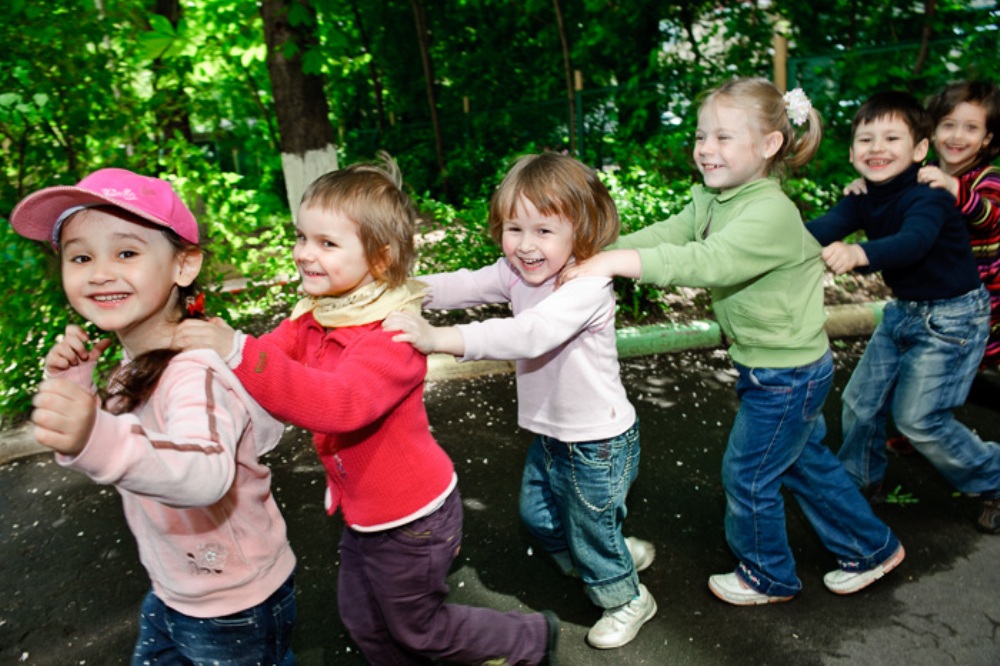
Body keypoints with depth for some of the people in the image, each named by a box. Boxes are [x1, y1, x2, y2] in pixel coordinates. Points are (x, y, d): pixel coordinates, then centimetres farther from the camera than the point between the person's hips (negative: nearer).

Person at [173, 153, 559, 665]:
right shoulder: (314, 315, -2)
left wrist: (239, 353, -53)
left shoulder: (393, 333, -30)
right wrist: (213, 346, -29)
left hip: (409, 519, -8)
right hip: (364, 512, 8)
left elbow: (341, 402, -46)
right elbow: (267, 359, -9)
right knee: (363, 622, 26)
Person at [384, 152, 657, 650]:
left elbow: (528, 334, -44)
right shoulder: (518, 273, -4)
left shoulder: (588, 286, -30)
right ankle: (620, 552, 51)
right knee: (538, 515, 27)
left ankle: (626, 600, 45)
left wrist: (438, 338, -53)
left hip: (598, 444, -8)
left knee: (590, 532, 13)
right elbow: (464, 286, -12)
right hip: (549, 435, 8)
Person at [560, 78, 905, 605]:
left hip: (788, 373, -9)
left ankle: (768, 576, 33)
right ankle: (872, 548, 44)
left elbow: (708, 262, -41)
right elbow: (665, 236, -6)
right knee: (805, 462, 23)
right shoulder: (710, 199, 2)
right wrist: (597, 250, -20)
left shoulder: (771, 212, -27)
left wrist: (619, 262, -46)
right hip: (766, 366, 9)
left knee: (747, 474, 7)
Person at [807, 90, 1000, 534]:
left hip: (952, 316, -7)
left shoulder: (929, 198, -25)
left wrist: (858, 254, -67)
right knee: (860, 401, 9)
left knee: (918, 419, -5)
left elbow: (912, 242, -47)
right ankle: (861, 481, 32)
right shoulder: (864, 200, -5)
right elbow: (823, 229, -23)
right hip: (903, 310, 7)